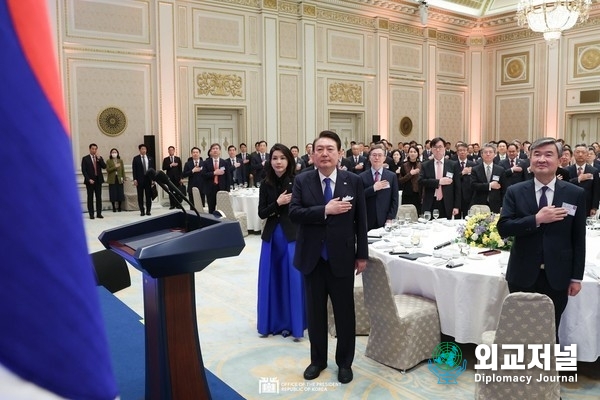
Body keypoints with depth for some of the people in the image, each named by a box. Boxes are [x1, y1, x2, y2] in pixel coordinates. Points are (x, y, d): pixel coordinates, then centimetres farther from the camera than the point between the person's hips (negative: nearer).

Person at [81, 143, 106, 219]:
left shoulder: (99, 158, 11)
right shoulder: (85, 159, 0)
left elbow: (104, 167, 0)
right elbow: (84, 170, -5)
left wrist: (99, 159, -10)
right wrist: (89, 179, -13)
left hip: (98, 180, 3)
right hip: (90, 181, -3)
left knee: (99, 197, 3)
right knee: (90, 198, 0)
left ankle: (99, 213, 8)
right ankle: (91, 214, 4)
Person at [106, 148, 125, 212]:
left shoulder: (120, 161, 10)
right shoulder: (108, 161, 4)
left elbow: (123, 170, 8)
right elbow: (108, 169, -6)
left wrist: (123, 178, 1)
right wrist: (115, 167, -16)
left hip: (119, 179, 2)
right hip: (112, 180, -2)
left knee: (120, 193, 1)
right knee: (113, 194, -2)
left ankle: (119, 207, 11)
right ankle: (114, 207, 6)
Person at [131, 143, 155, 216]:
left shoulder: (150, 158, 10)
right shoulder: (136, 158, 3)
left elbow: (153, 169, 9)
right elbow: (134, 169, -1)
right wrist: (135, 179, -9)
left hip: (148, 179, 2)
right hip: (140, 180, -2)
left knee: (149, 195, 3)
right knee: (140, 196, 2)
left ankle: (148, 211, 10)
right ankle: (142, 211, 9)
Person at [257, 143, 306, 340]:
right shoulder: (266, 184, 3)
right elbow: (261, 213, -1)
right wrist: (278, 203, -14)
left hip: (292, 236, -4)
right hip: (272, 236, 4)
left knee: (292, 279, 2)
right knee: (272, 279, 11)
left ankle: (291, 323, 16)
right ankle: (272, 321, 25)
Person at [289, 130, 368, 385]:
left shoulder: (353, 181, -3)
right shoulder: (302, 181, -2)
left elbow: (361, 220, 0)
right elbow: (294, 213, -13)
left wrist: (362, 255, 0)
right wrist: (325, 210, -23)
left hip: (342, 257, -1)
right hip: (312, 258, 1)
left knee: (344, 312, 10)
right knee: (315, 312, 14)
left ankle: (344, 362, 29)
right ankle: (318, 359, 33)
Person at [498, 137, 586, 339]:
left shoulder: (575, 194, 0)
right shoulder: (515, 192, -1)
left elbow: (579, 238, 1)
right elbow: (503, 228, -9)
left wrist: (576, 277, 1)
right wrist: (536, 219, -21)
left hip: (557, 276, 0)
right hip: (523, 275, 0)